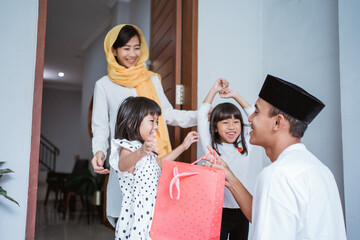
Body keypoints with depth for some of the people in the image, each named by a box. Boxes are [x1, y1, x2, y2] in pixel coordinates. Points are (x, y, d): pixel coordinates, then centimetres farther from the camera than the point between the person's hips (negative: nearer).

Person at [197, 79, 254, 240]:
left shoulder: (245, 144, 4)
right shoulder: (211, 147, -3)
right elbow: (201, 115, -5)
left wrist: (234, 95, 6)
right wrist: (214, 90, 1)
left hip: (241, 211, 3)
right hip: (218, 210, -3)